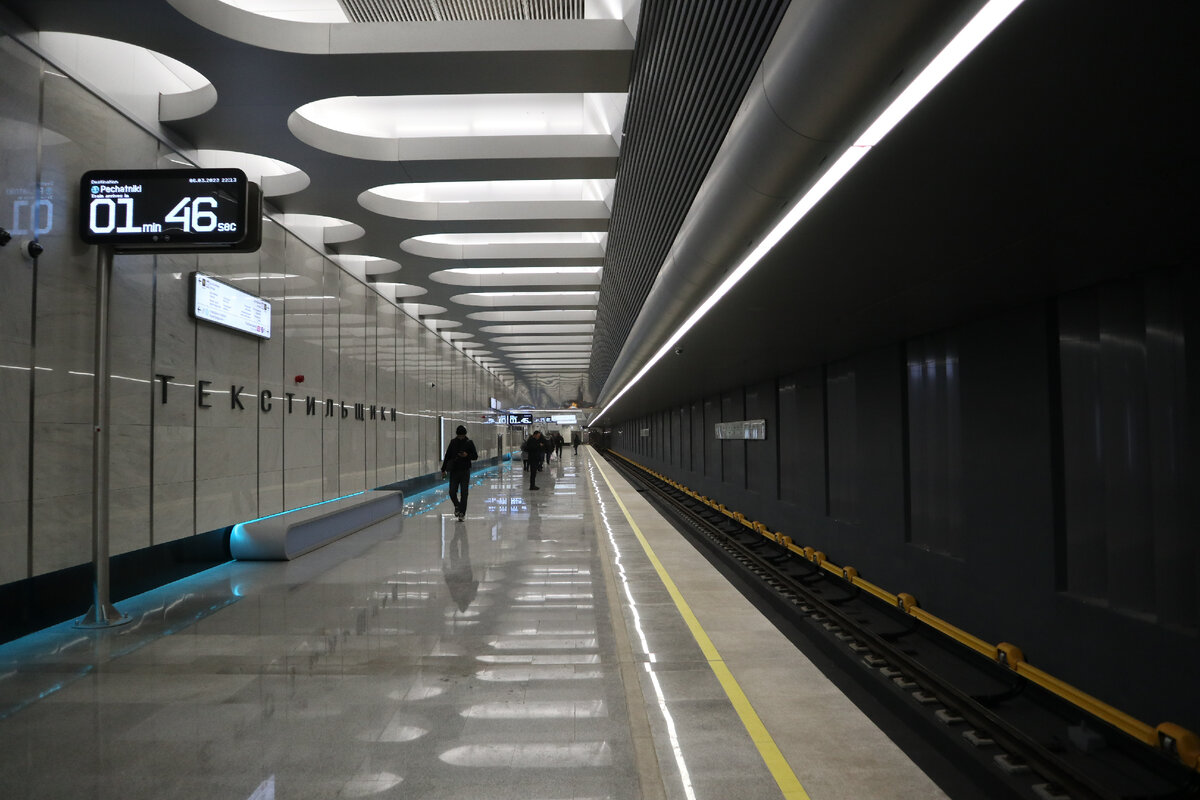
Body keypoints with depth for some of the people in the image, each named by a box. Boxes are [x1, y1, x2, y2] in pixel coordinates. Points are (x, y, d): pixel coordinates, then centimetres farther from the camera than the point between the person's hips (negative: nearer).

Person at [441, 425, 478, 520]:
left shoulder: (469, 443, -1)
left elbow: (475, 456, 3)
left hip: (465, 471, -2)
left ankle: (462, 512, 4)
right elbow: (447, 456, 9)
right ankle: (457, 506, 25)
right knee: (452, 492, -2)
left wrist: (467, 455, -18)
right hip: (454, 471, 2)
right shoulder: (453, 442, 5)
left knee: (463, 493, -3)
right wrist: (443, 469, 7)